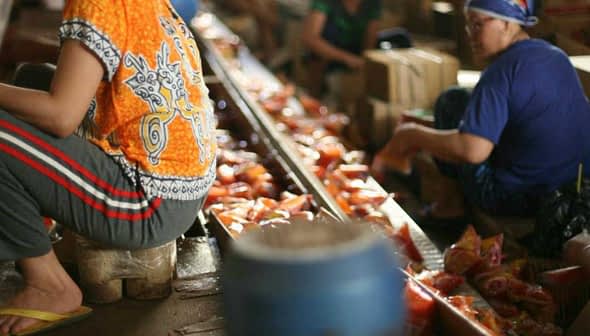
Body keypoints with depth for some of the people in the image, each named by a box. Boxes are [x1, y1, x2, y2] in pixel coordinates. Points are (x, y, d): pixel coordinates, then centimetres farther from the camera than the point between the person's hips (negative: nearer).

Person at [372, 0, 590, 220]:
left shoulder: (502, 70, -19)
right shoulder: (556, 56, 7)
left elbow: (472, 150, -29)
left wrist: (414, 135, -13)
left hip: (518, 199, -8)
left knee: (453, 102, 6)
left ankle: (452, 200, 14)